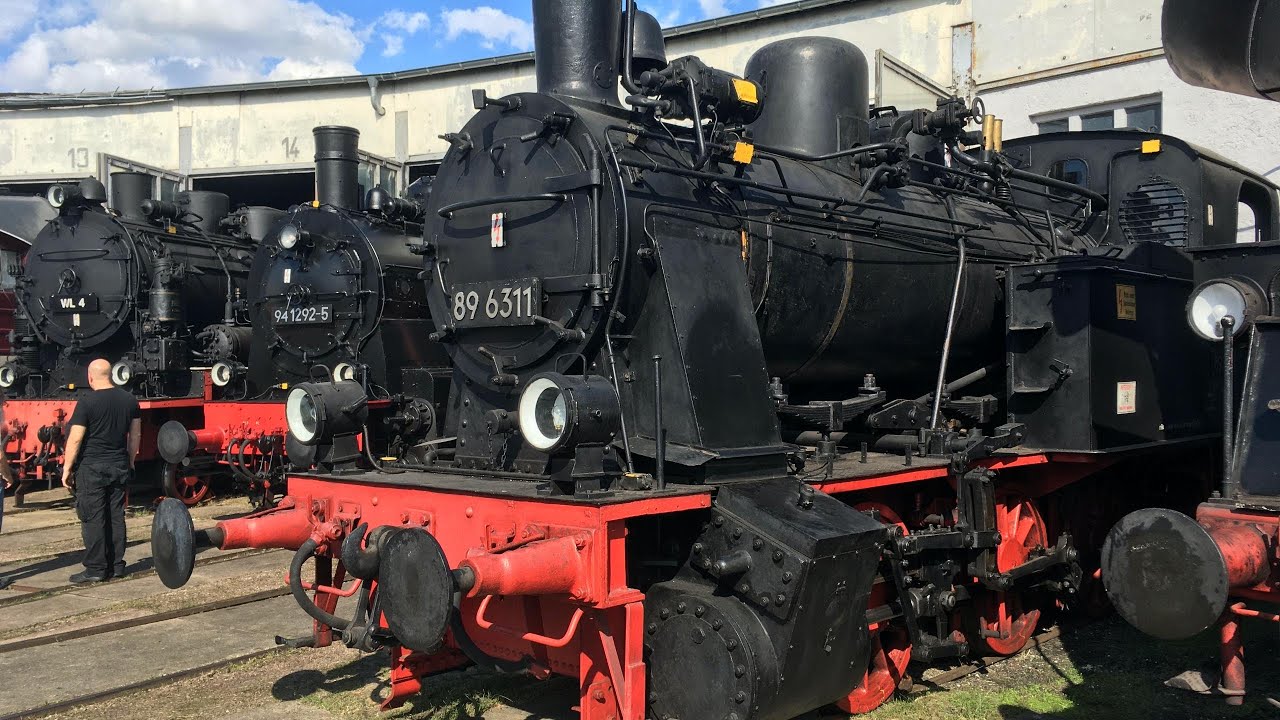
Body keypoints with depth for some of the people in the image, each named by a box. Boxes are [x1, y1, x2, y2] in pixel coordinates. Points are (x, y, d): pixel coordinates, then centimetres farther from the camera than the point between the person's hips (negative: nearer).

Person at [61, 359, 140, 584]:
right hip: (120, 468, 5)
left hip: (91, 467, -5)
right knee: (116, 517, 10)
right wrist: (130, 462, 22)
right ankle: (116, 566, 16)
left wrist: (67, 468, -4)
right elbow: (135, 435, 11)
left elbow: (75, 439, -12)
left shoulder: (87, 402, -12)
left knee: (93, 519, 1)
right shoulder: (129, 400, 4)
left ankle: (96, 569, 3)